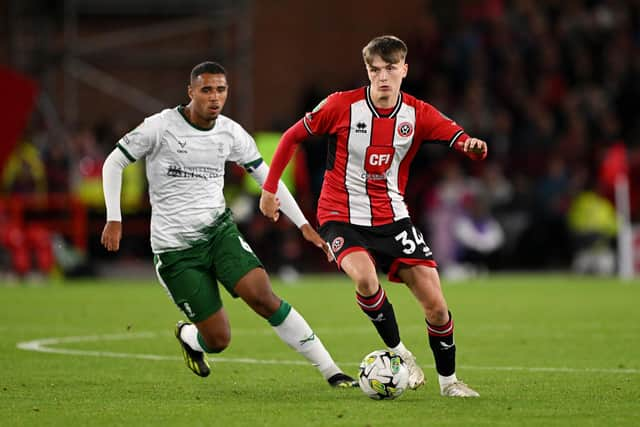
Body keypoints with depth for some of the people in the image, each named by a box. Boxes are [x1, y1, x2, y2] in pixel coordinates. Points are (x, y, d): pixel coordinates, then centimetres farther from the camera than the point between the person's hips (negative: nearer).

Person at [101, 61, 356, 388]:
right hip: (174, 247, -3)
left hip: (218, 229, 3)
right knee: (218, 341, -6)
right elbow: (113, 163, 0)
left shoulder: (231, 133, 1)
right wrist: (114, 220, -8)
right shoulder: (160, 126, -10)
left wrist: (303, 224, 8)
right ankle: (187, 336, 32)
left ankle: (330, 371, -15)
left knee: (263, 296, -20)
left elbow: (266, 177, 12)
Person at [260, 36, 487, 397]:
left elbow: (461, 140, -15)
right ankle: (399, 353, -11)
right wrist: (270, 188, 2)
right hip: (341, 216, -3)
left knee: (435, 303, -5)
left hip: (392, 218, 3)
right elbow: (293, 136, 2)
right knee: (366, 278, -34)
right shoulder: (343, 106, -11)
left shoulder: (418, 114, -4)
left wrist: (473, 146, -40)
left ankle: (448, 380, 17)